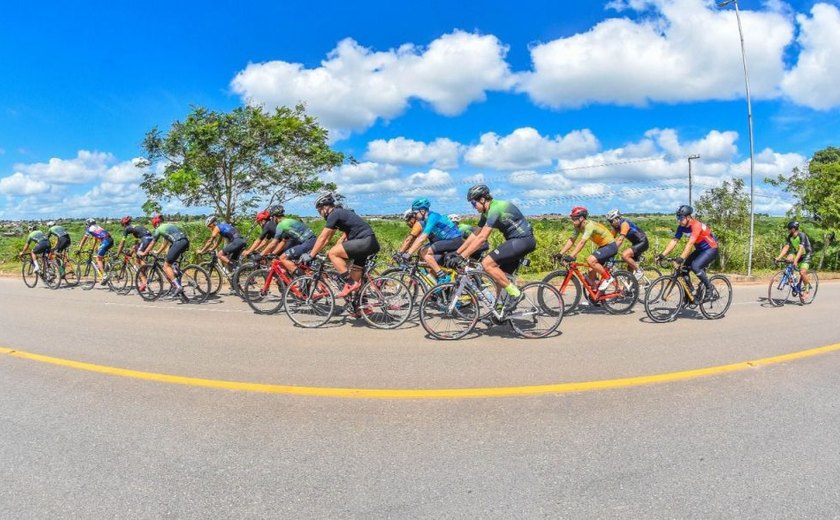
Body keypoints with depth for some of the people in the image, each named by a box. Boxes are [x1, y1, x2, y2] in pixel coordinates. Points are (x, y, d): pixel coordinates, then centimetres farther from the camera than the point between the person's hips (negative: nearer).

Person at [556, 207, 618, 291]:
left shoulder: (589, 225, -27)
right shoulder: (578, 227, -2)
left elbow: (582, 242, -37)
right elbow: (571, 240, -2)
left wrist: (571, 256, -44)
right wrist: (560, 254, -11)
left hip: (610, 246, -9)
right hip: (602, 246, 9)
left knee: (590, 260, -27)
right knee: (591, 271, 3)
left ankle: (607, 277, -9)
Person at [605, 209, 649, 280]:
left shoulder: (624, 224, -23)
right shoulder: (616, 226, 3)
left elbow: (620, 240, -32)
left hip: (642, 243, -9)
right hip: (636, 243, 9)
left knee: (624, 255, -27)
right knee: (630, 267, 7)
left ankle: (639, 272, -13)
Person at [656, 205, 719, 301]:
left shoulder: (696, 225, -28)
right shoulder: (681, 227, -5)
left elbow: (690, 243, -38)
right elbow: (674, 241, -8)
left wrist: (681, 258, -47)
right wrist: (662, 255, -17)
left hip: (711, 249, -8)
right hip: (700, 249, 8)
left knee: (695, 266, -28)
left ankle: (709, 288, -7)